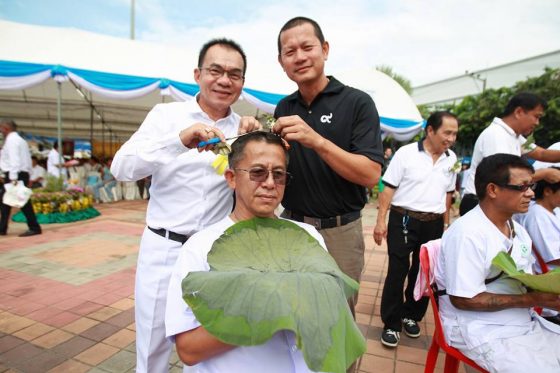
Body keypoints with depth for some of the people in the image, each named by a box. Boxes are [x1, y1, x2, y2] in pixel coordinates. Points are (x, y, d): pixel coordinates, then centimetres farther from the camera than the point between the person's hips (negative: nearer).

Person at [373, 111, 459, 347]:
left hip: (434, 224, 5)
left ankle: (411, 315, 33)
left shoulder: (451, 159, 7)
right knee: (397, 272, 0)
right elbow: (389, 189, -9)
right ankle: (391, 324, 14)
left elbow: (447, 193, 16)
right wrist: (381, 221, -14)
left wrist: (446, 223, 15)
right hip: (404, 220, -5)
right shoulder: (406, 153, -8)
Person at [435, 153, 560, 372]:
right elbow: (463, 299, -23)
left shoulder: (519, 231, 6)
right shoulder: (468, 233, -24)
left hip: (525, 321, 9)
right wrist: (530, 300, -20)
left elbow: (525, 282, 13)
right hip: (479, 329, -8)